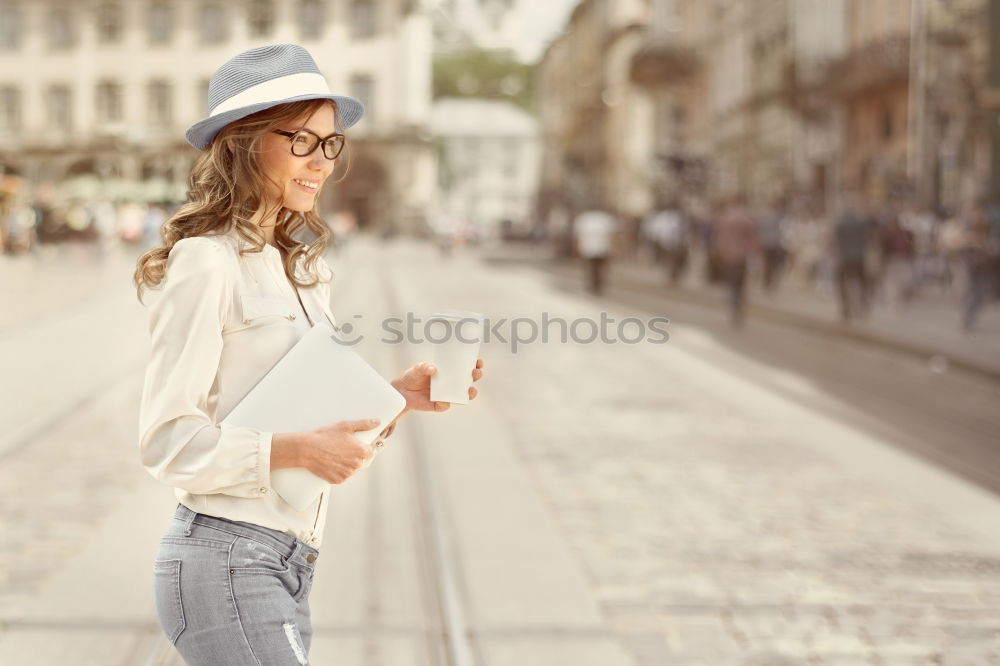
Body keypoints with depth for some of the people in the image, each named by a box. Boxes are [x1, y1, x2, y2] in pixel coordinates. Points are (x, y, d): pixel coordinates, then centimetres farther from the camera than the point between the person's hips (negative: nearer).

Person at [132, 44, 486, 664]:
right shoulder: (206, 263, -12)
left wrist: (397, 397, 3)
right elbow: (168, 441, -15)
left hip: (285, 565, 8)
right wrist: (294, 450, -24)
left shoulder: (299, 270, 14)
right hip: (227, 561, -8)